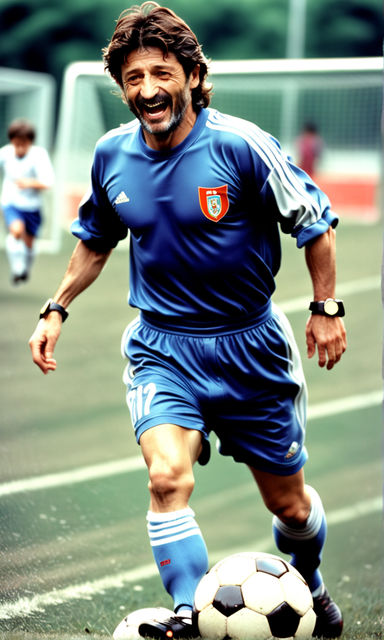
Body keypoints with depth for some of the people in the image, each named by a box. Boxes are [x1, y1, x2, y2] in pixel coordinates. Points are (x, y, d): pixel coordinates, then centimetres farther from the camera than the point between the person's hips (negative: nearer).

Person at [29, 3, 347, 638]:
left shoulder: (240, 145, -18)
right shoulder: (112, 155, -4)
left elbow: (315, 221, -5)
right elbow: (95, 240, 16)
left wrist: (326, 307, -4)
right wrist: (56, 309, 12)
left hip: (250, 346, -2)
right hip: (161, 345, 2)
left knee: (289, 504, 11)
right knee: (167, 476, -25)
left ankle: (309, 587, 42)